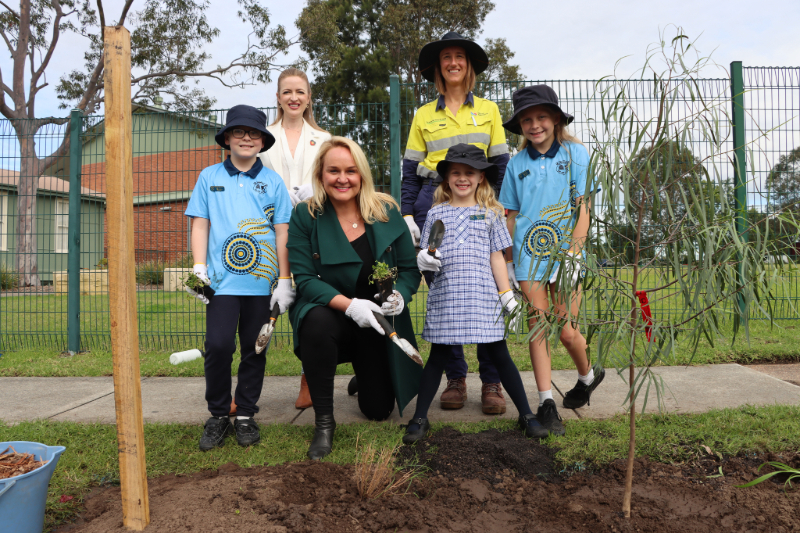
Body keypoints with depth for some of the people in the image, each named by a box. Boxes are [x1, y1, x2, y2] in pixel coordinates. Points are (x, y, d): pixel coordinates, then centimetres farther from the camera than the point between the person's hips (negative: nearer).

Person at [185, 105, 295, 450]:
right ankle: (218, 416, 11)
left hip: (261, 282, 1)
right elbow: (200, 225, 8)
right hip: (222, 279, -1)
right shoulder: (209, 177, 10)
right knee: (218, 346, -9)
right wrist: (199, 269, -3)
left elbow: (282, 232, 6)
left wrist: (284, 280, 2)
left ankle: (245, 415, 22)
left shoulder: (272, 181, 9)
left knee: (254, 350, 7)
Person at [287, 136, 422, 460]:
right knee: (318, 322, -40)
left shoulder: (387, 211, -5)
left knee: (378, 410, 5)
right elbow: (304, 279, -16)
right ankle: (323, 422, -18)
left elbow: (410, 268, -1)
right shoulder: (305, 216, -10)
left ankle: (364, 376, 45)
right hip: (328, 311, -2)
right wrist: (350, 305, -30)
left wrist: (399, 294, -23)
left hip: (379, 322, 2)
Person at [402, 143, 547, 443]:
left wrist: (507, 296, 3)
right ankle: (419, 419, 18)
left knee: (498, 353, 4)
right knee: (439, 355, 7)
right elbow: (426, 253, 12)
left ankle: (526, 415, 18)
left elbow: (497, 257, 8)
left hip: (482, 296, 0)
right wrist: (423, 259, -12)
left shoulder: (489, 213, 9)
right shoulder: (437, 213, 9)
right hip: (445, 296, 1)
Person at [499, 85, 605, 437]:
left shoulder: (575, 153, 2)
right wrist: (505, 260, 10)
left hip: (563, 255, -2)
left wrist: (572, 252, -10)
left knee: (566, 331, 0)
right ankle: (546, 403, 11)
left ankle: (587, 375, 33)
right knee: (538, 326, 2)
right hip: (528, 255, 2)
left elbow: (583, 209, -1)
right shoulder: (517, 163, 9)